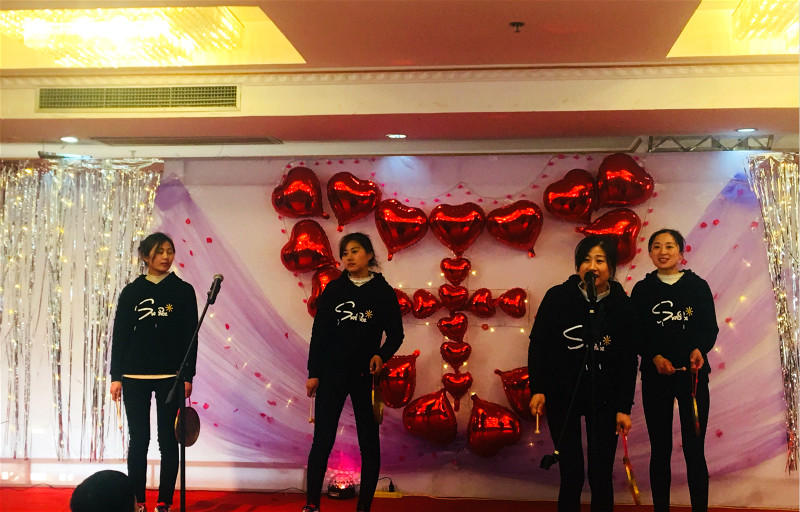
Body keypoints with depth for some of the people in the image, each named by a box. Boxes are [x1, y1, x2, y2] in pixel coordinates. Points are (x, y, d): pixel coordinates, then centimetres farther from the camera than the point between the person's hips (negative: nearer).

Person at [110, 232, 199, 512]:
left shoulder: (183, 290, 2)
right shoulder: (132, 291, 5)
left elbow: (190, 336, 0)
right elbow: (119, 335, 5)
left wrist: (188, 376, -6)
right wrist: (116, 376, -1)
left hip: (171, 376, -1)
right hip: (135, 377, 1)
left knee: (168, 440, 3)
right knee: (138, 440, 6)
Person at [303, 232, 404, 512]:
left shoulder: (383, 292, 1)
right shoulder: (333, 289, 5)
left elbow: (395, 334, 4)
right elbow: (319, 332, 5)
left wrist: (382, 355, -16)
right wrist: (313, 373, 0)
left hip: (365, 376, -1)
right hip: (331, 374, 1)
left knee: (369, 442, 4)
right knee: (322, 440, 0)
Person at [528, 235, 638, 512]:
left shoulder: (621, 305, -4)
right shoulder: (558, 297, -6)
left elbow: (628, 361, -1)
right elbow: (538, 344, -1)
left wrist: (624, 408, -3)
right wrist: (537, 388, -9)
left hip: (603, 399, 1)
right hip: (562, 396, 0)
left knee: (601, 476, 1)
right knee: (571, 474, 0)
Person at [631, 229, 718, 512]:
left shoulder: (698, 286, 6)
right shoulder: (642, 289, 6)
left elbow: (711, 328, 3)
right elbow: (636, 334, 3)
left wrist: (699, 349, -17)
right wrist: (655, 357, -14)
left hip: (693, 373, -1)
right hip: (655, 375, 1)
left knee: (694, 449, -2)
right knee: (660, 449, 5)